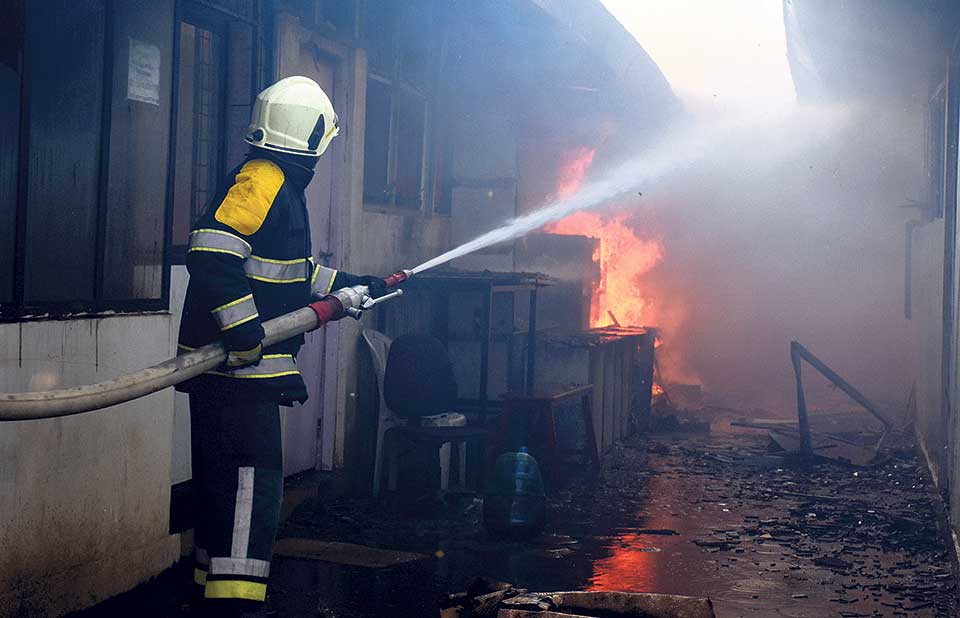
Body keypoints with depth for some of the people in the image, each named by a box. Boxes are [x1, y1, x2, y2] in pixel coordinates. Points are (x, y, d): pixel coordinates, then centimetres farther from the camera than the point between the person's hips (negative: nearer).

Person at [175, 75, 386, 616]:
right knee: (250, 486, -10)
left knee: (228, 488, 15)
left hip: (241, 368, 11)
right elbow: (213, 252, -25)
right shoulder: (262, 180, -13)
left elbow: (295, 270, 31)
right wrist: (243, 329, -26)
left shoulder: (281, 186, 20)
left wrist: (354, 285, 32)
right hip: (237, 369, -11)